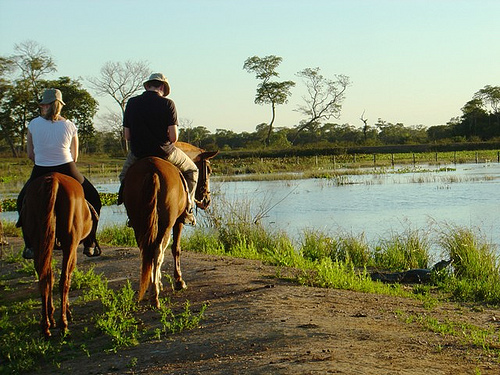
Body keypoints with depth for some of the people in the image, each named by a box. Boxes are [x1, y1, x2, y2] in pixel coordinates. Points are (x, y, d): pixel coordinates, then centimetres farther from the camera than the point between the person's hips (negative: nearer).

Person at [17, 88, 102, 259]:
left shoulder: (33, 124, 0)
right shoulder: (70, 126, 2)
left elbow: (30, 154, 7)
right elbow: (74, 156, 9)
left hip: (40, 173, 0)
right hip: (67, 171, 0)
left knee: (23, 202, 26)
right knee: (93, 199, 21)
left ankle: (30, 246, 16)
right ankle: (89, 243, 13)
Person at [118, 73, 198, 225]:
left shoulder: (132, 103, 0)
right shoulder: (167, 104, -10)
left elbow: (127, 136, 1)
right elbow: (173, 137, -13)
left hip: (138, 154, 3)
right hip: (164, 153, -2)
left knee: (124, 177, 32)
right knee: (191, 170, 23)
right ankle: (187, 210, 17)